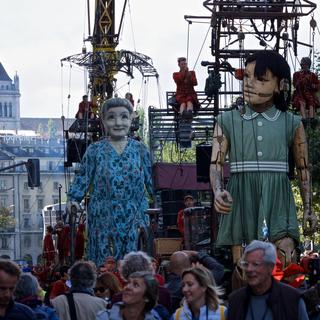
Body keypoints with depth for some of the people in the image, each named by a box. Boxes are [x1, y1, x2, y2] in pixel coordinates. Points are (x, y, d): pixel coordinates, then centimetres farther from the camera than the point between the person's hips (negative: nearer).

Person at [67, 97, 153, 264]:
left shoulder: (139, 149, 8)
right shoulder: (95, 150, 4)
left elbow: (152, 181, 12)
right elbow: (82, 180, 5)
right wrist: (73, 200, -8)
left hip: (134, 220, 1)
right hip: (104, 221, -1)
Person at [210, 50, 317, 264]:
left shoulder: (291, 124, 8)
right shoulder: (228, 121, 7)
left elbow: (303, 169, 15)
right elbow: (216, 162, -3)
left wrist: (309, 209, 12)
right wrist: (218, 191, -22)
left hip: (277, 201, -1)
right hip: (241, 200, 1)